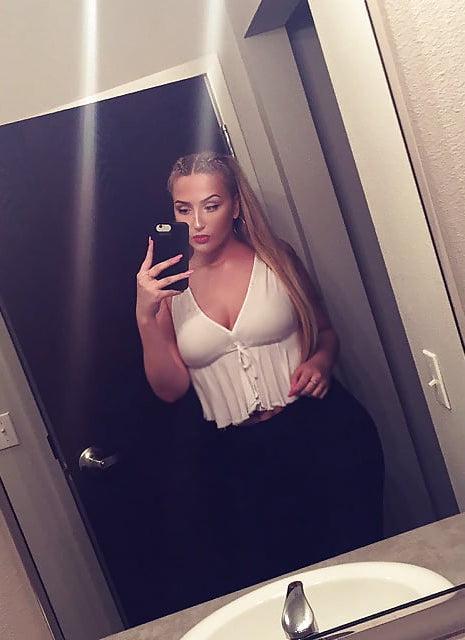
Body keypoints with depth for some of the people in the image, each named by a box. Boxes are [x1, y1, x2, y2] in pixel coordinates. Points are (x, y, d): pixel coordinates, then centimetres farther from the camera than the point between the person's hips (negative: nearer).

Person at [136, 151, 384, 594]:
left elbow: (325, 330, 12)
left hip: (322, 435, 0)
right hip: (238, 455, 1)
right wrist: (146, 317, -15)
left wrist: (322, 359, -10)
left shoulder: (275, 259, 0)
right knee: (263, 582, 10)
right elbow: (170, 389, -3)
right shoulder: (169, 284, 1)